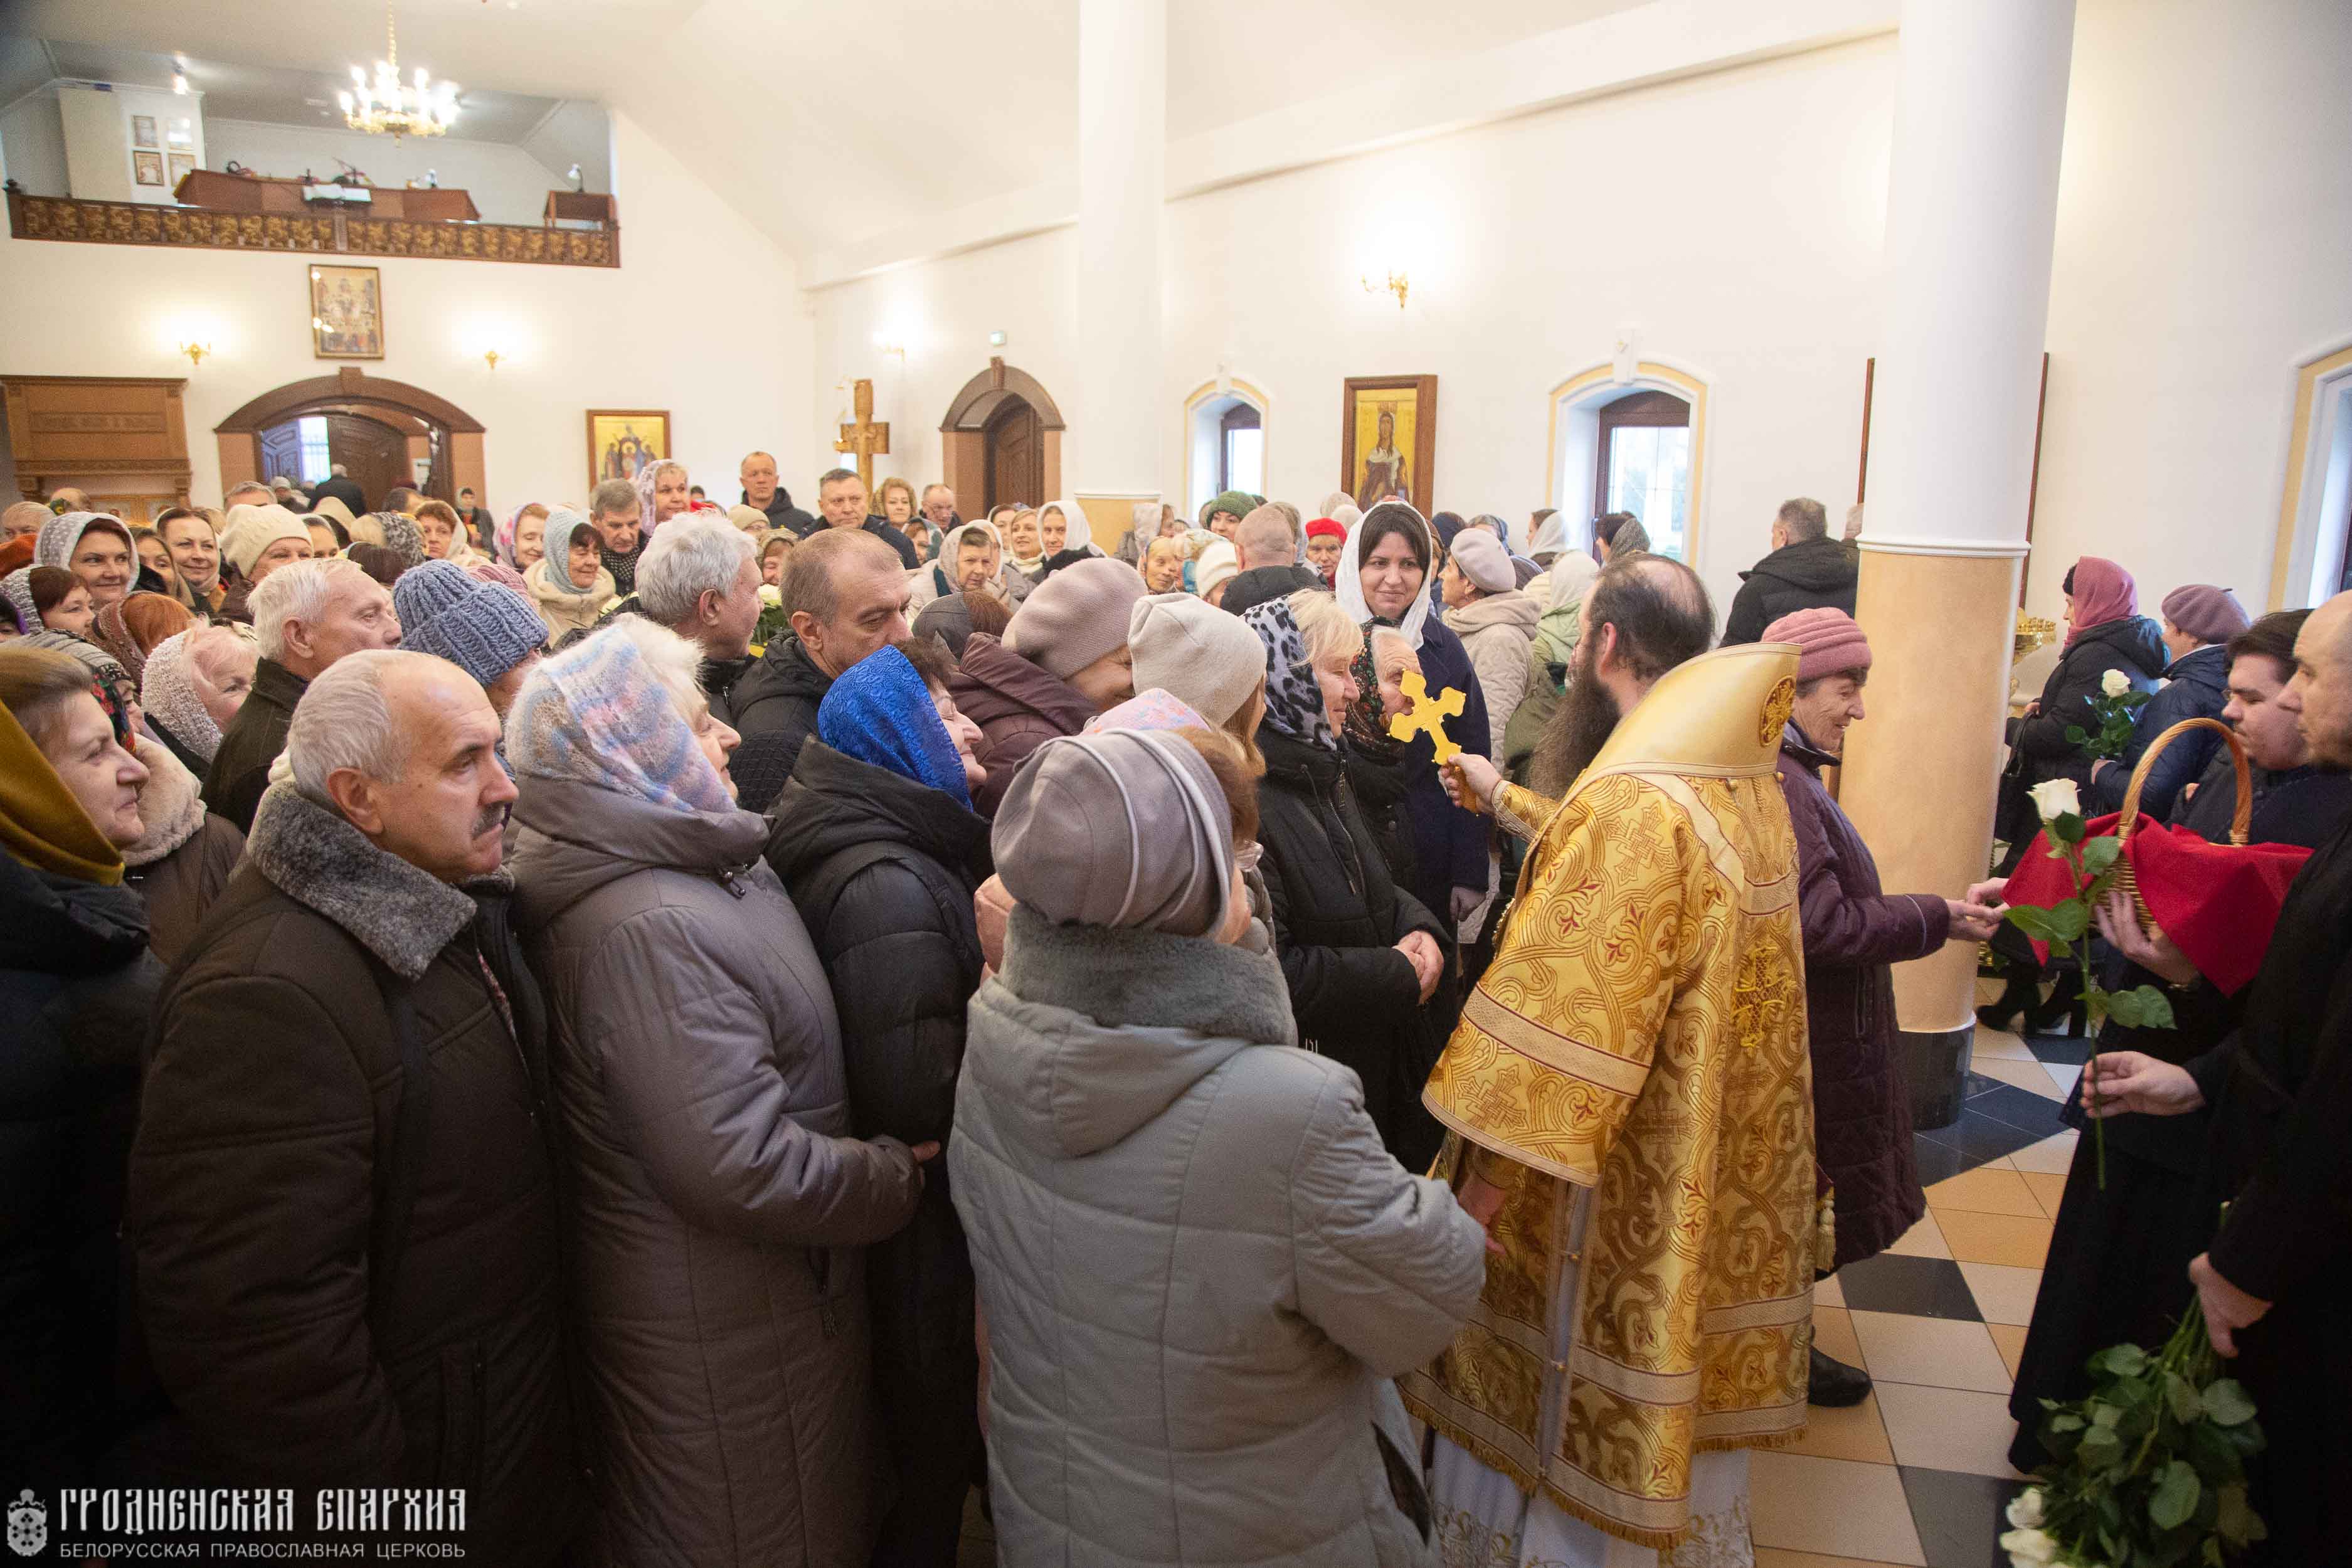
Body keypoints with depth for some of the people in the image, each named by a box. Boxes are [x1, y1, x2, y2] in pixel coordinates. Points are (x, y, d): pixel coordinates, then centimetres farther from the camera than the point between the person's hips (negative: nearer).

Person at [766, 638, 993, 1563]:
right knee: (934, 1444, 11)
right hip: (919, 1236, -10)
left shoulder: (899, 855, 7)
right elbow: (912, 1096, -29)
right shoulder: (889, 886, -25)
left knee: (921, 1448, 26)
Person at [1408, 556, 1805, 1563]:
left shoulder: (1634, 802, -26)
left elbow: (1562, 1024, -27)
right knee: (1685, 1385, 25)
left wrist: (1480, 1184, -19)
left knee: (1547, 1426, 12)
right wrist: (1503, 799, 28)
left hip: (1627, 1192, -8)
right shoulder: (1747, 781, 1)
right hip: (1725, 1186, 9)